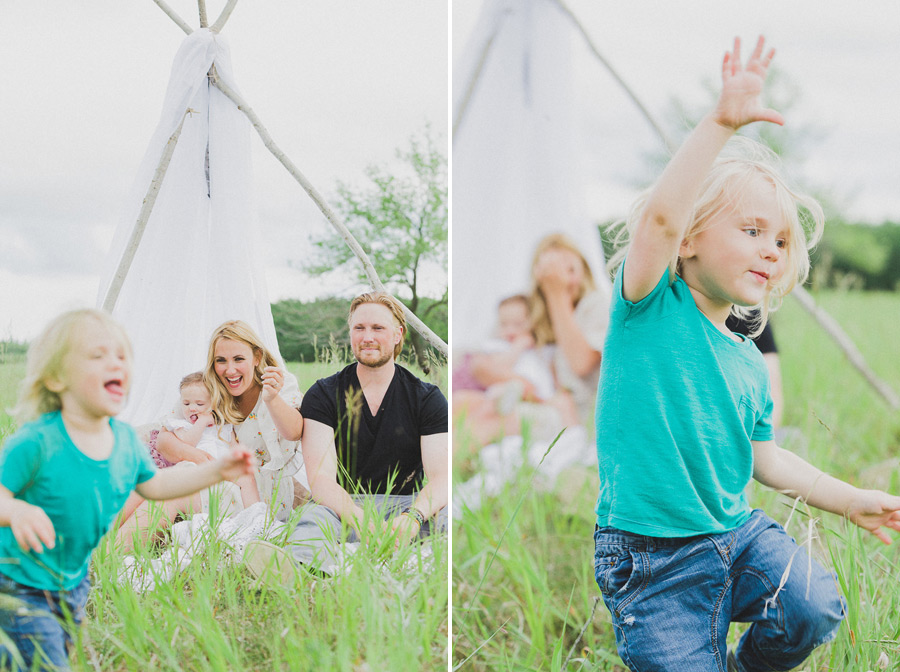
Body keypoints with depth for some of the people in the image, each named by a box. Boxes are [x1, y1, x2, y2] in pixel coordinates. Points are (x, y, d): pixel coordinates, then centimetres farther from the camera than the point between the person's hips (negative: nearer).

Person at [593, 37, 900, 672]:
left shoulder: (750, 363, 12)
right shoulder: (650, 306, -8)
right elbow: (658, 218, -27)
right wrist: (722, 124, -35)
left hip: (737, 533, 5)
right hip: (654, 557, -5)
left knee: (815, 607, -18)